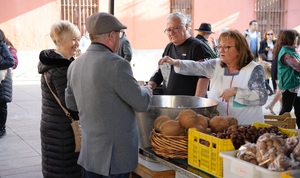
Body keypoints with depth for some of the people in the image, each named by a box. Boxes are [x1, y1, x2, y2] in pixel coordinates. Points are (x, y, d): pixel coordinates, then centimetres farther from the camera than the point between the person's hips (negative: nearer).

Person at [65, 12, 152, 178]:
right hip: (115, 153, -7)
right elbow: (142, 103, -13)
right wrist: (146, 90, 8)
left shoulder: (75, 65, 2)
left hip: (89, 150, 7)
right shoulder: (117, 64, -20)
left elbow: (70, 103, 14)